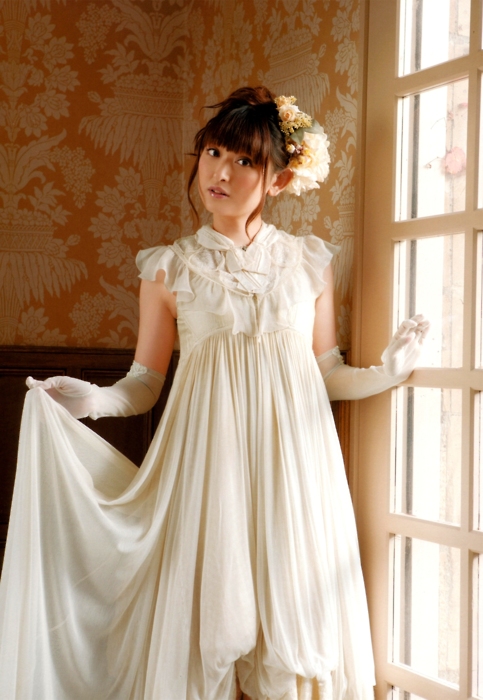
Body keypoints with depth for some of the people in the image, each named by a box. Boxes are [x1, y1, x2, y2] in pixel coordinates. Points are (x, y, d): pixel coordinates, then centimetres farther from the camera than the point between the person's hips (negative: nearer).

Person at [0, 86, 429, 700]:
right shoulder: (169, 269, 2)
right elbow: (143, 385, 4)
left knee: (291, 616, 6)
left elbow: (328, 373, 11)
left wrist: (386, 372, -5)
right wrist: (92, 400, -14)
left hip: (292, 460, 1)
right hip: (208, 462, -1)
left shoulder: (309, 263, 5)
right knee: (207, 617, 2)